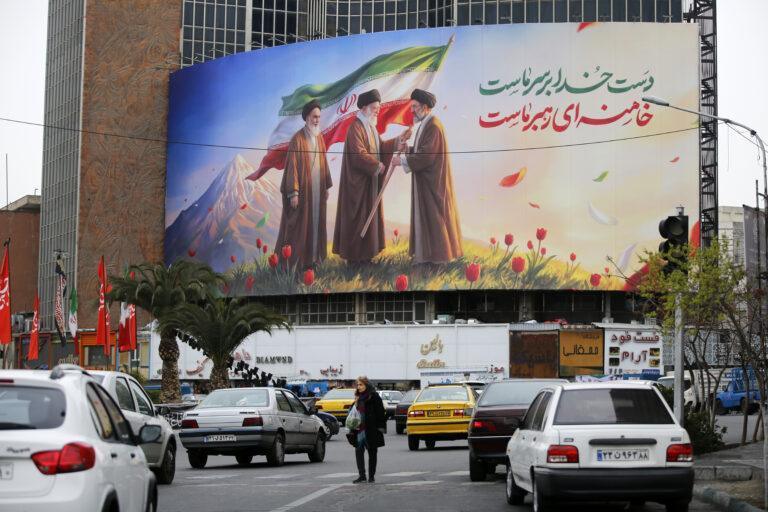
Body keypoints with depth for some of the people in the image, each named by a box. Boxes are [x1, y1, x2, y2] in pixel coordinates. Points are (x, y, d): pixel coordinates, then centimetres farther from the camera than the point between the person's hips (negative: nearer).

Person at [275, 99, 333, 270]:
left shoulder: (319, 137, 8)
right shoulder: (298, 138, -13)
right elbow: (292, 166, -15)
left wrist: (326, 186, 13)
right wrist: (293, 192, -18)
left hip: (317, 190, 7)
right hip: (303, 190, -7)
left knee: (315, 223, 11)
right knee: (299, 223, -2)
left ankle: (312, 257, 19)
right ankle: (296, 261, 5)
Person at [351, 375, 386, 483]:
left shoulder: (373, 396, -7)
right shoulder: (358, 396, 13)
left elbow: (380, 412, -10)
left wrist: (381, 427, -13)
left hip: (371, 430, -6)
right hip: (360, 429, 6)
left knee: (372, 453, 5)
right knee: (358, 451, -3)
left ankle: (371, 476, 12)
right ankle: (361, 475, -1)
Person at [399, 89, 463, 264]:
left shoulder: (433, 126, -19)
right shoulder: (426, 124, 13)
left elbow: (427, 156, -24)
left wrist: (403, 160, -20)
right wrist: (408, 149, 1)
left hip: (433, 181, -10)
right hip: (425, 179, 10)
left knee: (434, 215, -4)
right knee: (425, 215, 12)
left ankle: (438, 254, 3)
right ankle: (428, 253, 16)